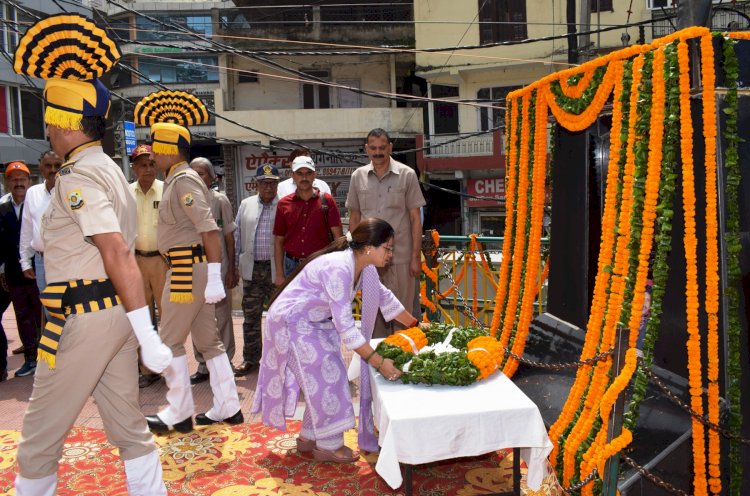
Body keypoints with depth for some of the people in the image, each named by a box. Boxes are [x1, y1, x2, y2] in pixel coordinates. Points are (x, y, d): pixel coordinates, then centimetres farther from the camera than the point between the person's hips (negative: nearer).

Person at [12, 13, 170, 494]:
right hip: (115, 312, 9)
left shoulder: (77, 177, -15)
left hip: (84, 317, -9)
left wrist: (147, 335, -28)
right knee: (128, 426, 14)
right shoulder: (109, 170, 14)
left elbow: (118, 254, -25)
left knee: (39, 437, 9)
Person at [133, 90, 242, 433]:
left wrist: (215, 276, -25)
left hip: (188, 268, -10)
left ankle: (179, 414, 12)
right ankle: (228, 407, 20)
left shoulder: (184, 179, -13)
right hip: (194, 268, 10)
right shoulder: (177, 179, 17)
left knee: (170, 340, 0)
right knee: (208, 339, 12)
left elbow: (209, 229, -21)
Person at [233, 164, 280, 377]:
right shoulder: (246, 204, 10)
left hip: (276, 268, -3)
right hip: (251, 269, 4)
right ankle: (250, 359, 19)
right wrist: (236, 264, 8)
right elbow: (237, 235, 12)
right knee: (251, 315, 9)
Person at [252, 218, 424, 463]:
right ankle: (328, 446, 8)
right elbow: (345, 327, -34)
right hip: (291, 321, -9)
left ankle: (309, 437, 25)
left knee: (326, 377, 9)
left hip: (314, 322, 9)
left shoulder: (365, 267, -5)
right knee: (326, 377, -7)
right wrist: (379, 362, -31)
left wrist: (415, 326, 10)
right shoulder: (338, 269, -33)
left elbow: (385, 298, 10)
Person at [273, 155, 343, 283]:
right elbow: (278, 241, 6)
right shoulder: (284, 204, 3)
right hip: (292, 267, 2)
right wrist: (279, 274, 2)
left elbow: (338, 236, -4)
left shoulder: (327, 201, -2)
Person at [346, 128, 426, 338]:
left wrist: (416, 256, -5)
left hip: (400, 257, -2)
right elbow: (354, 218, 12)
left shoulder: (406, 175, -1)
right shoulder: (358, 176, 7)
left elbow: (415, 218, -1)